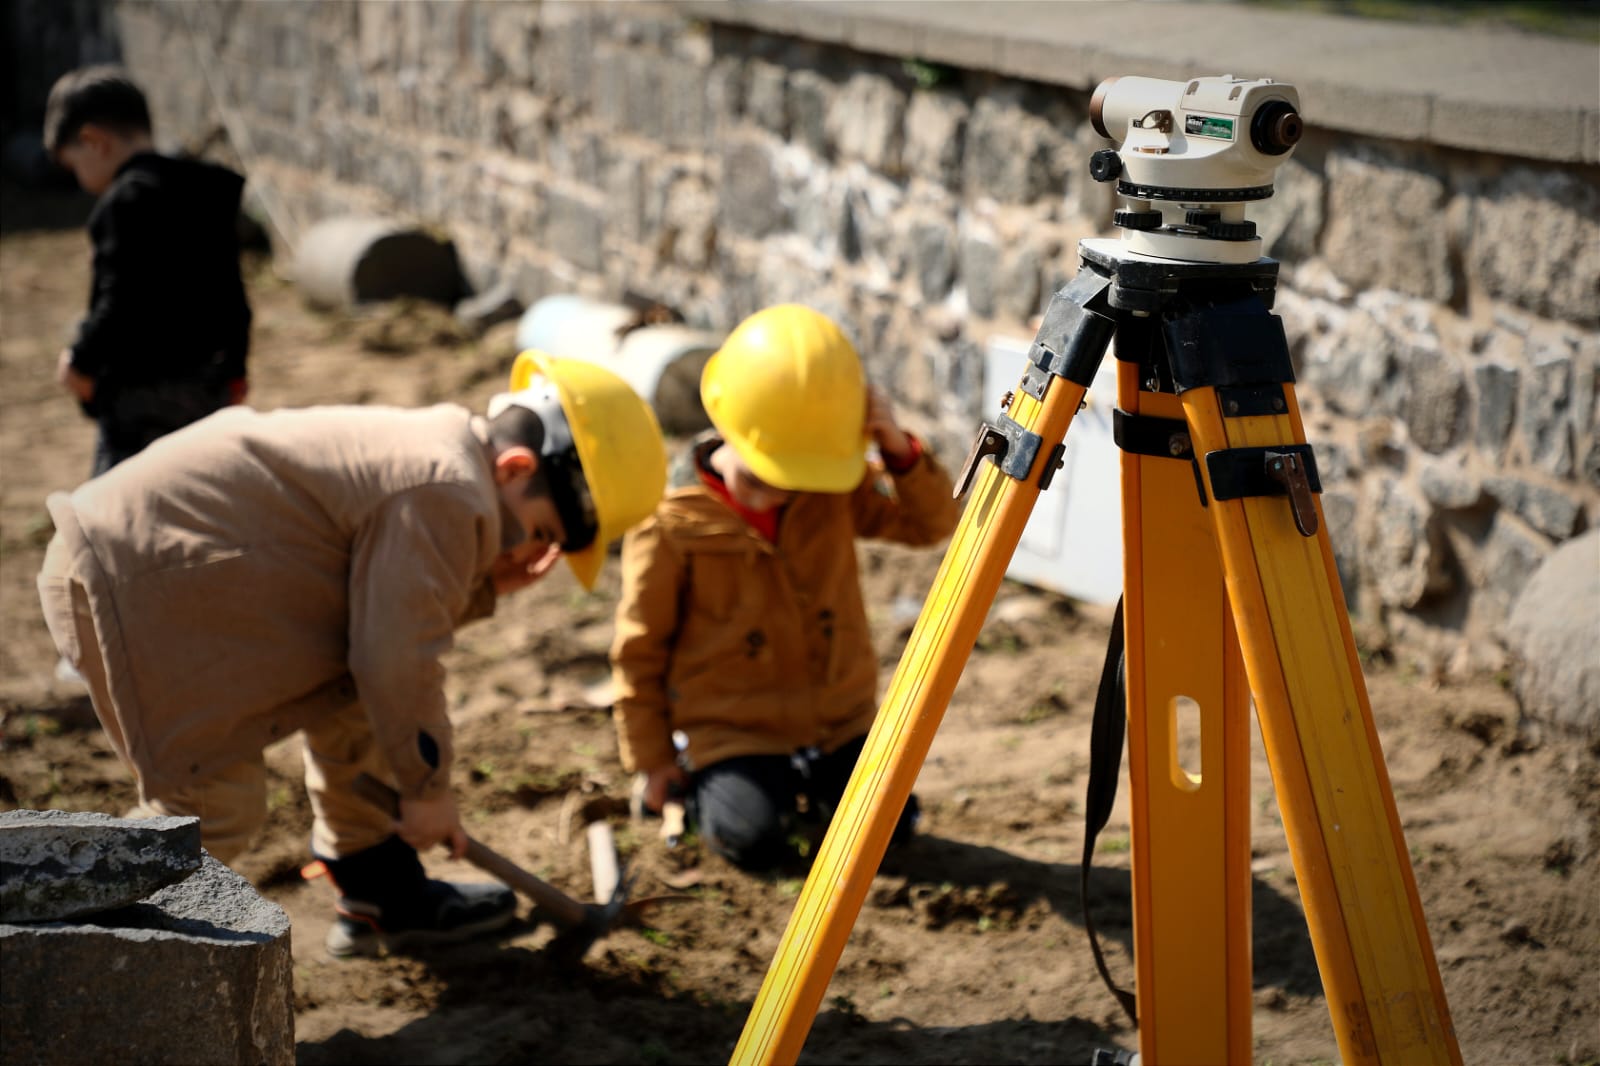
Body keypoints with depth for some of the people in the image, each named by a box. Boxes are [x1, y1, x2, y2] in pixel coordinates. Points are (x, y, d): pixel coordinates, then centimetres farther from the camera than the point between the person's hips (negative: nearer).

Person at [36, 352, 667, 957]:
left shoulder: (437, 447, 12)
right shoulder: (448, 496, -20)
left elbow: (384, 615, 15)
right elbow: (397, 659, -18)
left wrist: (484, 589, 1)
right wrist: (426, 789, -5)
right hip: (138, 582, -11)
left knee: (346, 701, 16)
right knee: (217, 805, -13)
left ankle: (383, 897, 28)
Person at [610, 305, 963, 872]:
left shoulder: (838, 491, -4)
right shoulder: (670, 525, -16)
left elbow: (932, 523, -3)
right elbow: (639, 650, -7)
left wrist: (901, 453, -22)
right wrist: (652, 759, -2)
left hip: (837, 718, 4)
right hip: (730, 732, -4)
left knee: (888, 824, -7)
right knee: (755, 839, -23)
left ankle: (806, 778, 23)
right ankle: (695, 785, 11)